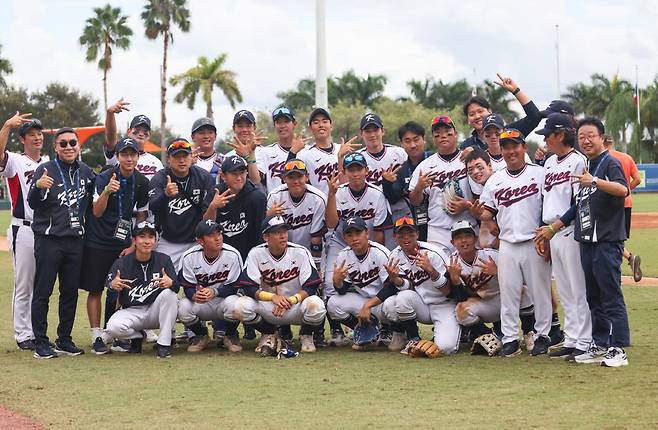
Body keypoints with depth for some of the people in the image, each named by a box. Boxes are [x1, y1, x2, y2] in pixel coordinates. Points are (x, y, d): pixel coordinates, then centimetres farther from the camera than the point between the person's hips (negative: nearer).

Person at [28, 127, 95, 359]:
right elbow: (33, 203, -13)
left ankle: (64, 340, 17)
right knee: (43, 292, -4)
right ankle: (41, 342, 0)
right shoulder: (45, 170, -4)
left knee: (71, 292, 9)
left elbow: (91, 203, 23)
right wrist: (38, 187, -34)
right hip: (48, 240, -5)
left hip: (75, 241, 5)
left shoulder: (86, 172, 11)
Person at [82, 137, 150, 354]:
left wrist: (134, 245, 3)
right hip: (98, 242, -4)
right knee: (96, 289, -2)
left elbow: (141, 216, 9)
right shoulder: (104, 178, -13)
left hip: (124, 243, 4)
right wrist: (106, 191, -38)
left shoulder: (142, 182, 0)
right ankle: (96, 336, 1)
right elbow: (97, 212, -21)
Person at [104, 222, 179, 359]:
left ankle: (164, 344, -20)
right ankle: (136, 337, 6)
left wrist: (171, 283, -40)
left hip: (156, 311, 1)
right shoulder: (121, 263, -6)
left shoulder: (163, 260, -4)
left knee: (169, 293, -29)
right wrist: (113, 286, -39)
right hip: (131, 311, -1)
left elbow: (177, 287, -14)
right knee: (114, 327, -31)